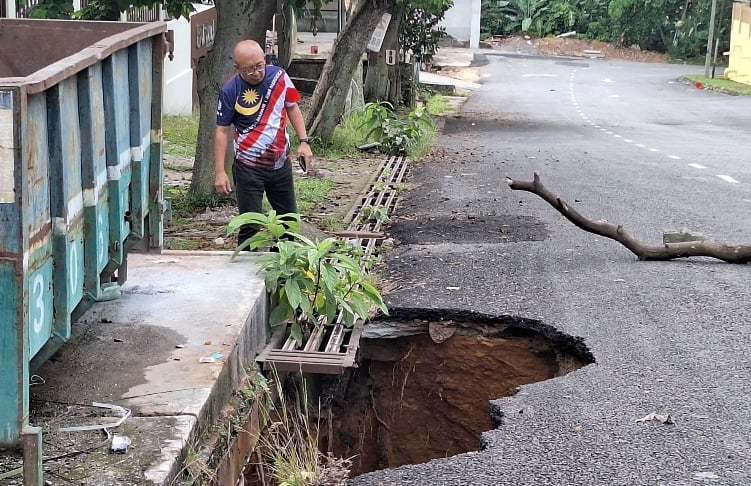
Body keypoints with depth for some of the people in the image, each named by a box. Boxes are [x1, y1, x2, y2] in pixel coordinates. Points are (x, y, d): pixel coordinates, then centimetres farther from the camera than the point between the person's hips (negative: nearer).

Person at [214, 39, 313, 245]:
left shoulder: (278, 76, -6)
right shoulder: (230, 91, -16)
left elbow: (292, 107, 10)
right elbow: (222, 131, -10)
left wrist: (304, 141, 1)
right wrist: (219, 172, -14)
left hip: (281, 163, 5)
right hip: (249, 168, -4)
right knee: (250, 226, -3)